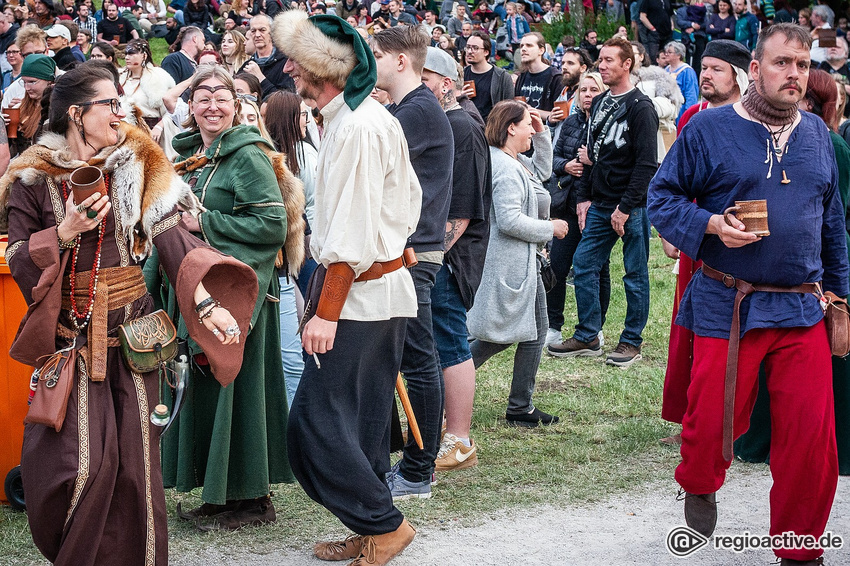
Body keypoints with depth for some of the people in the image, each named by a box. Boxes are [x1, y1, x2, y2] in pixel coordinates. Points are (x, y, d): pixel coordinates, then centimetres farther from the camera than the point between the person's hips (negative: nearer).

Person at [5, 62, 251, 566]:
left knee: (135, 456, 3)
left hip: (133, 330, 2)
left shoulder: (139, 169, 4)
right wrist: (65, 233, -17)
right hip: (69, 335, -2)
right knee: (82, 459, -6)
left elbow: (172, 239, -7)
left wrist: (206, 302, -20)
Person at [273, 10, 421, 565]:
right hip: (387, 289, 10)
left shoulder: (355, 128, -19)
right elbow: (410, 196, 20)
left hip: (360, 296, -10)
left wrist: (328, 312, -20)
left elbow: (350, 236, -22)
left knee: (316, 423, -7)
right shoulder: (376, 117, 12)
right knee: (365, 422, 14)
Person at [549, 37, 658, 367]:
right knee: (583, 266, 7)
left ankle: (632, 342, 11)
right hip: (600, 206, 8)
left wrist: (626, 207, -17)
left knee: (635, 275, 2)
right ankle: (587, 337, 16)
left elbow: (646, 163, -15)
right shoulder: (599, 104, 14)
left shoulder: (640, 107, -10)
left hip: (632, 207, -8)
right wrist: (584, 197, 12)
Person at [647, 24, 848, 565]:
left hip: (802, 311, 3)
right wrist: (711, 226, -16)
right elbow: (663, 195, 1)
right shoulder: (709, 128, -2)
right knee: (714, 419, 2)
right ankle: (699, 486, 38)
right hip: (727, 309, -3)